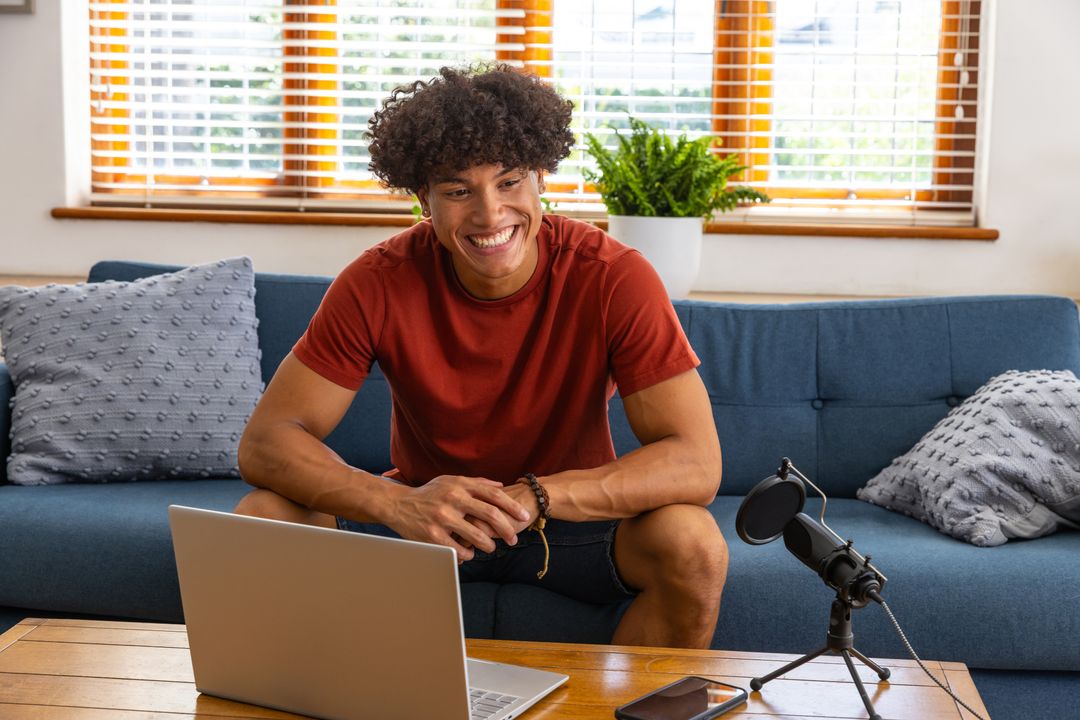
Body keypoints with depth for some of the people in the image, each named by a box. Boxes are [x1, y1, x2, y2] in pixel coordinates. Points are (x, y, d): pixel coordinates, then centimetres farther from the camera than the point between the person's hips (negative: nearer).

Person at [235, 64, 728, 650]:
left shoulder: (614, 278, -20)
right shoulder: (378, 283, -16)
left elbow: (696, 464, -26)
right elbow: (265, 442, -19)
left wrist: (533, 497, -40)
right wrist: (397, 503, -38)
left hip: (573, 515, -1)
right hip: (423, 519, 1)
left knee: (694, 544, -30)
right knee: (260, 520, -21)